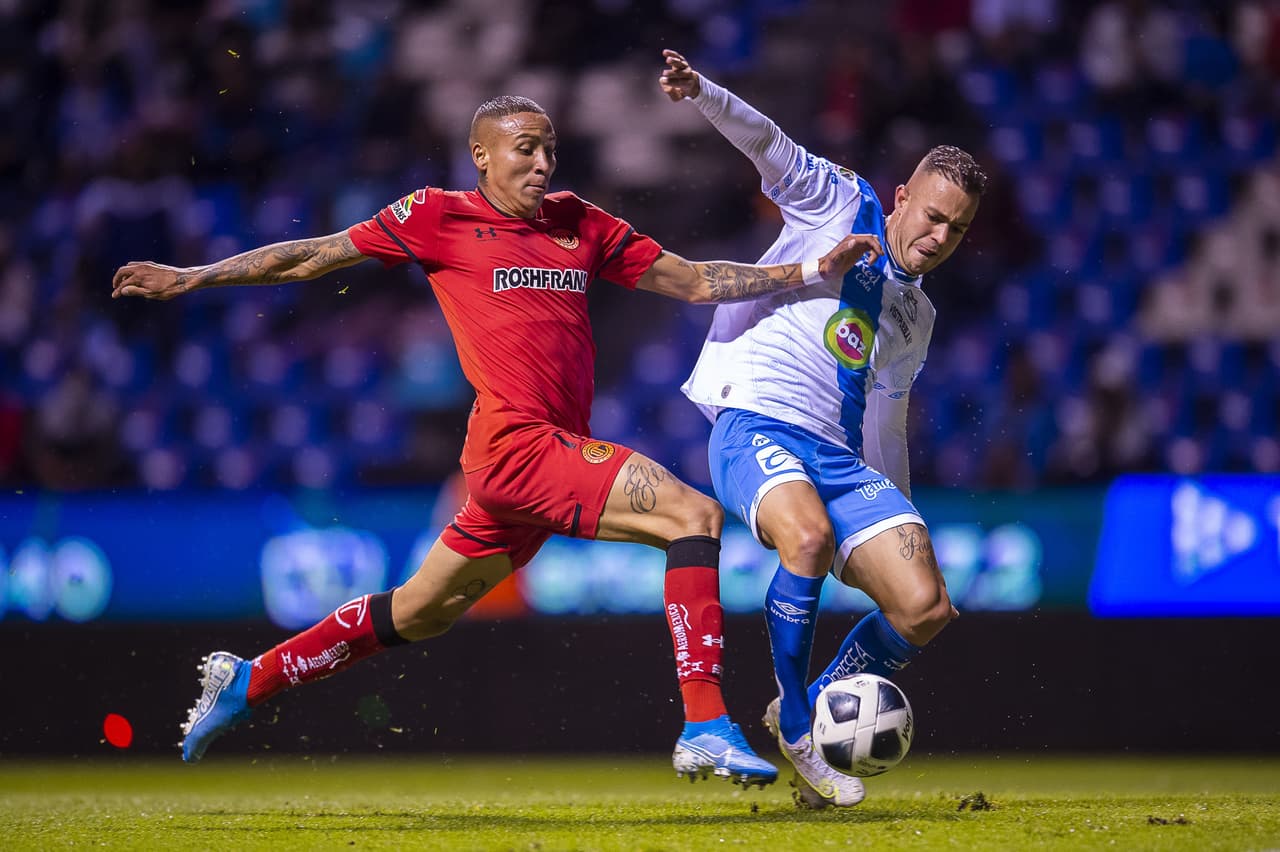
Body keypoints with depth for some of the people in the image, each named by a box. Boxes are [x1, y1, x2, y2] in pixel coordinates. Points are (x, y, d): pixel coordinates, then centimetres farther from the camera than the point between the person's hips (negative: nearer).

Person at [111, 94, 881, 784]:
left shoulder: (581, 225, 17)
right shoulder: (439, 217, 3)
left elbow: (695, 281, 17)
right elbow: (310, 259, 10)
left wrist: (812, 272, 8)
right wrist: (191, 277, 9)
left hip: (557, 453, 6)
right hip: (519, 441, -6)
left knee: (422, 612, 16)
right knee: (694, 515, -20)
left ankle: (247, 683, 31)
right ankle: (707, 727, -24)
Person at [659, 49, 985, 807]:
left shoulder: (916, 319, 26)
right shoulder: (839, 204, 11)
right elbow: (766, 142, -3)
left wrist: (908, 537, 27)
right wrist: (702, 92, -22)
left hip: (841, 455, 6)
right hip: (755, 424, -6)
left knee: (924, 608, -13)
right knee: (809, 538, -36)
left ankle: (815, 708, 11)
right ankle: (794, 728, -18)